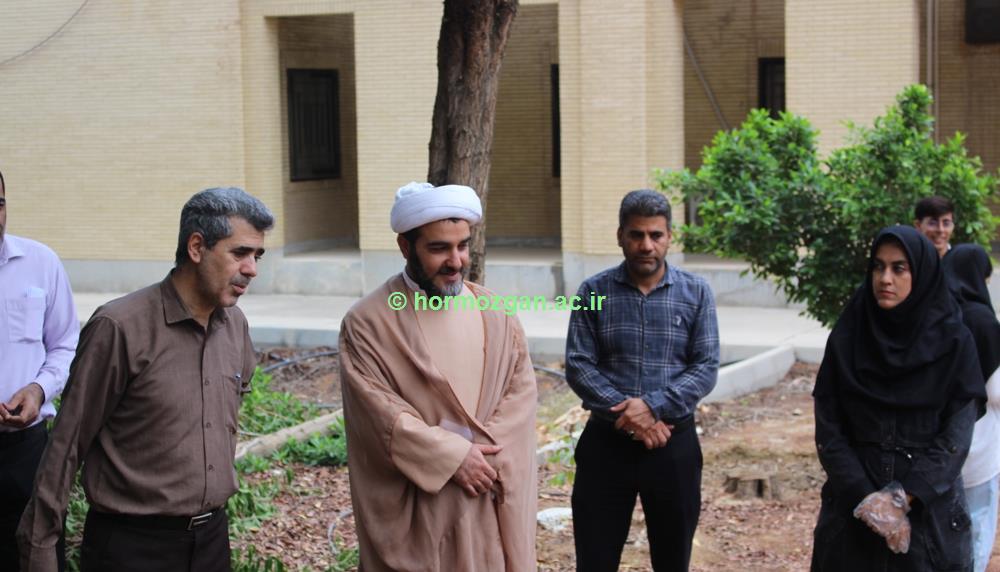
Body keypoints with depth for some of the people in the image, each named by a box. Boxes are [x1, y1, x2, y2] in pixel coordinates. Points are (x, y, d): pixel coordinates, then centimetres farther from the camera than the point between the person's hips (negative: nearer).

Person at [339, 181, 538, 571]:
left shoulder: (495, 314, 6)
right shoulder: (367, 324, -8)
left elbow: (522, 387, 2)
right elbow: (379, 413, -14)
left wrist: (483, 452, -12)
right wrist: (454, 457, -17)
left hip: (491, 501, 4)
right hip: (413, 509, -3)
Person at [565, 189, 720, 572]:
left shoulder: (696, 293, 1)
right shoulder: (594, 292, 0)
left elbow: (706, 367, -4)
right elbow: (578, 366, -5)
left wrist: (654, 407, -18)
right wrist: (626, 415, -16)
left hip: (673, 444, 1)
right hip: (606, 442, 0)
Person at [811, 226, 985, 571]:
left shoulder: (954, 342, -5)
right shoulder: (845, 339, -1)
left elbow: (958, 435, -8)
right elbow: (828, 430, -3)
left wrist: (902, 498, -17)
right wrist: (866, 499, -14)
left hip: (929, 506, -1)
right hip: (853, 507, 1)